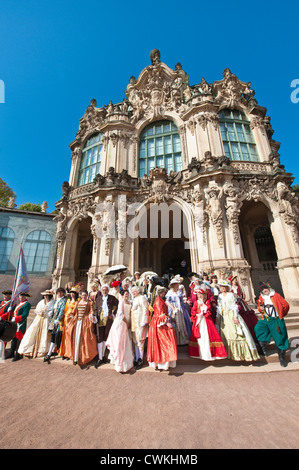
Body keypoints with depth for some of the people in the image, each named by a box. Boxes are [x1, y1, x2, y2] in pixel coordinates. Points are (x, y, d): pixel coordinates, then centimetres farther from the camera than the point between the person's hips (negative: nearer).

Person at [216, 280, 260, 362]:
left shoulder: (231, 294, 0)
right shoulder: (219, 296, 10)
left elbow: (234, 306, -4)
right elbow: (219, 307, 11)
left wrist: (235, 316, -12)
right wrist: (217, 317, 5)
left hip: (231, 315, -3)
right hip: (223, 317, 3)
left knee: (235, 333, -6)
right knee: (225, 334, 3)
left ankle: (240, 352, 6)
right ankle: (229, 353, 14)